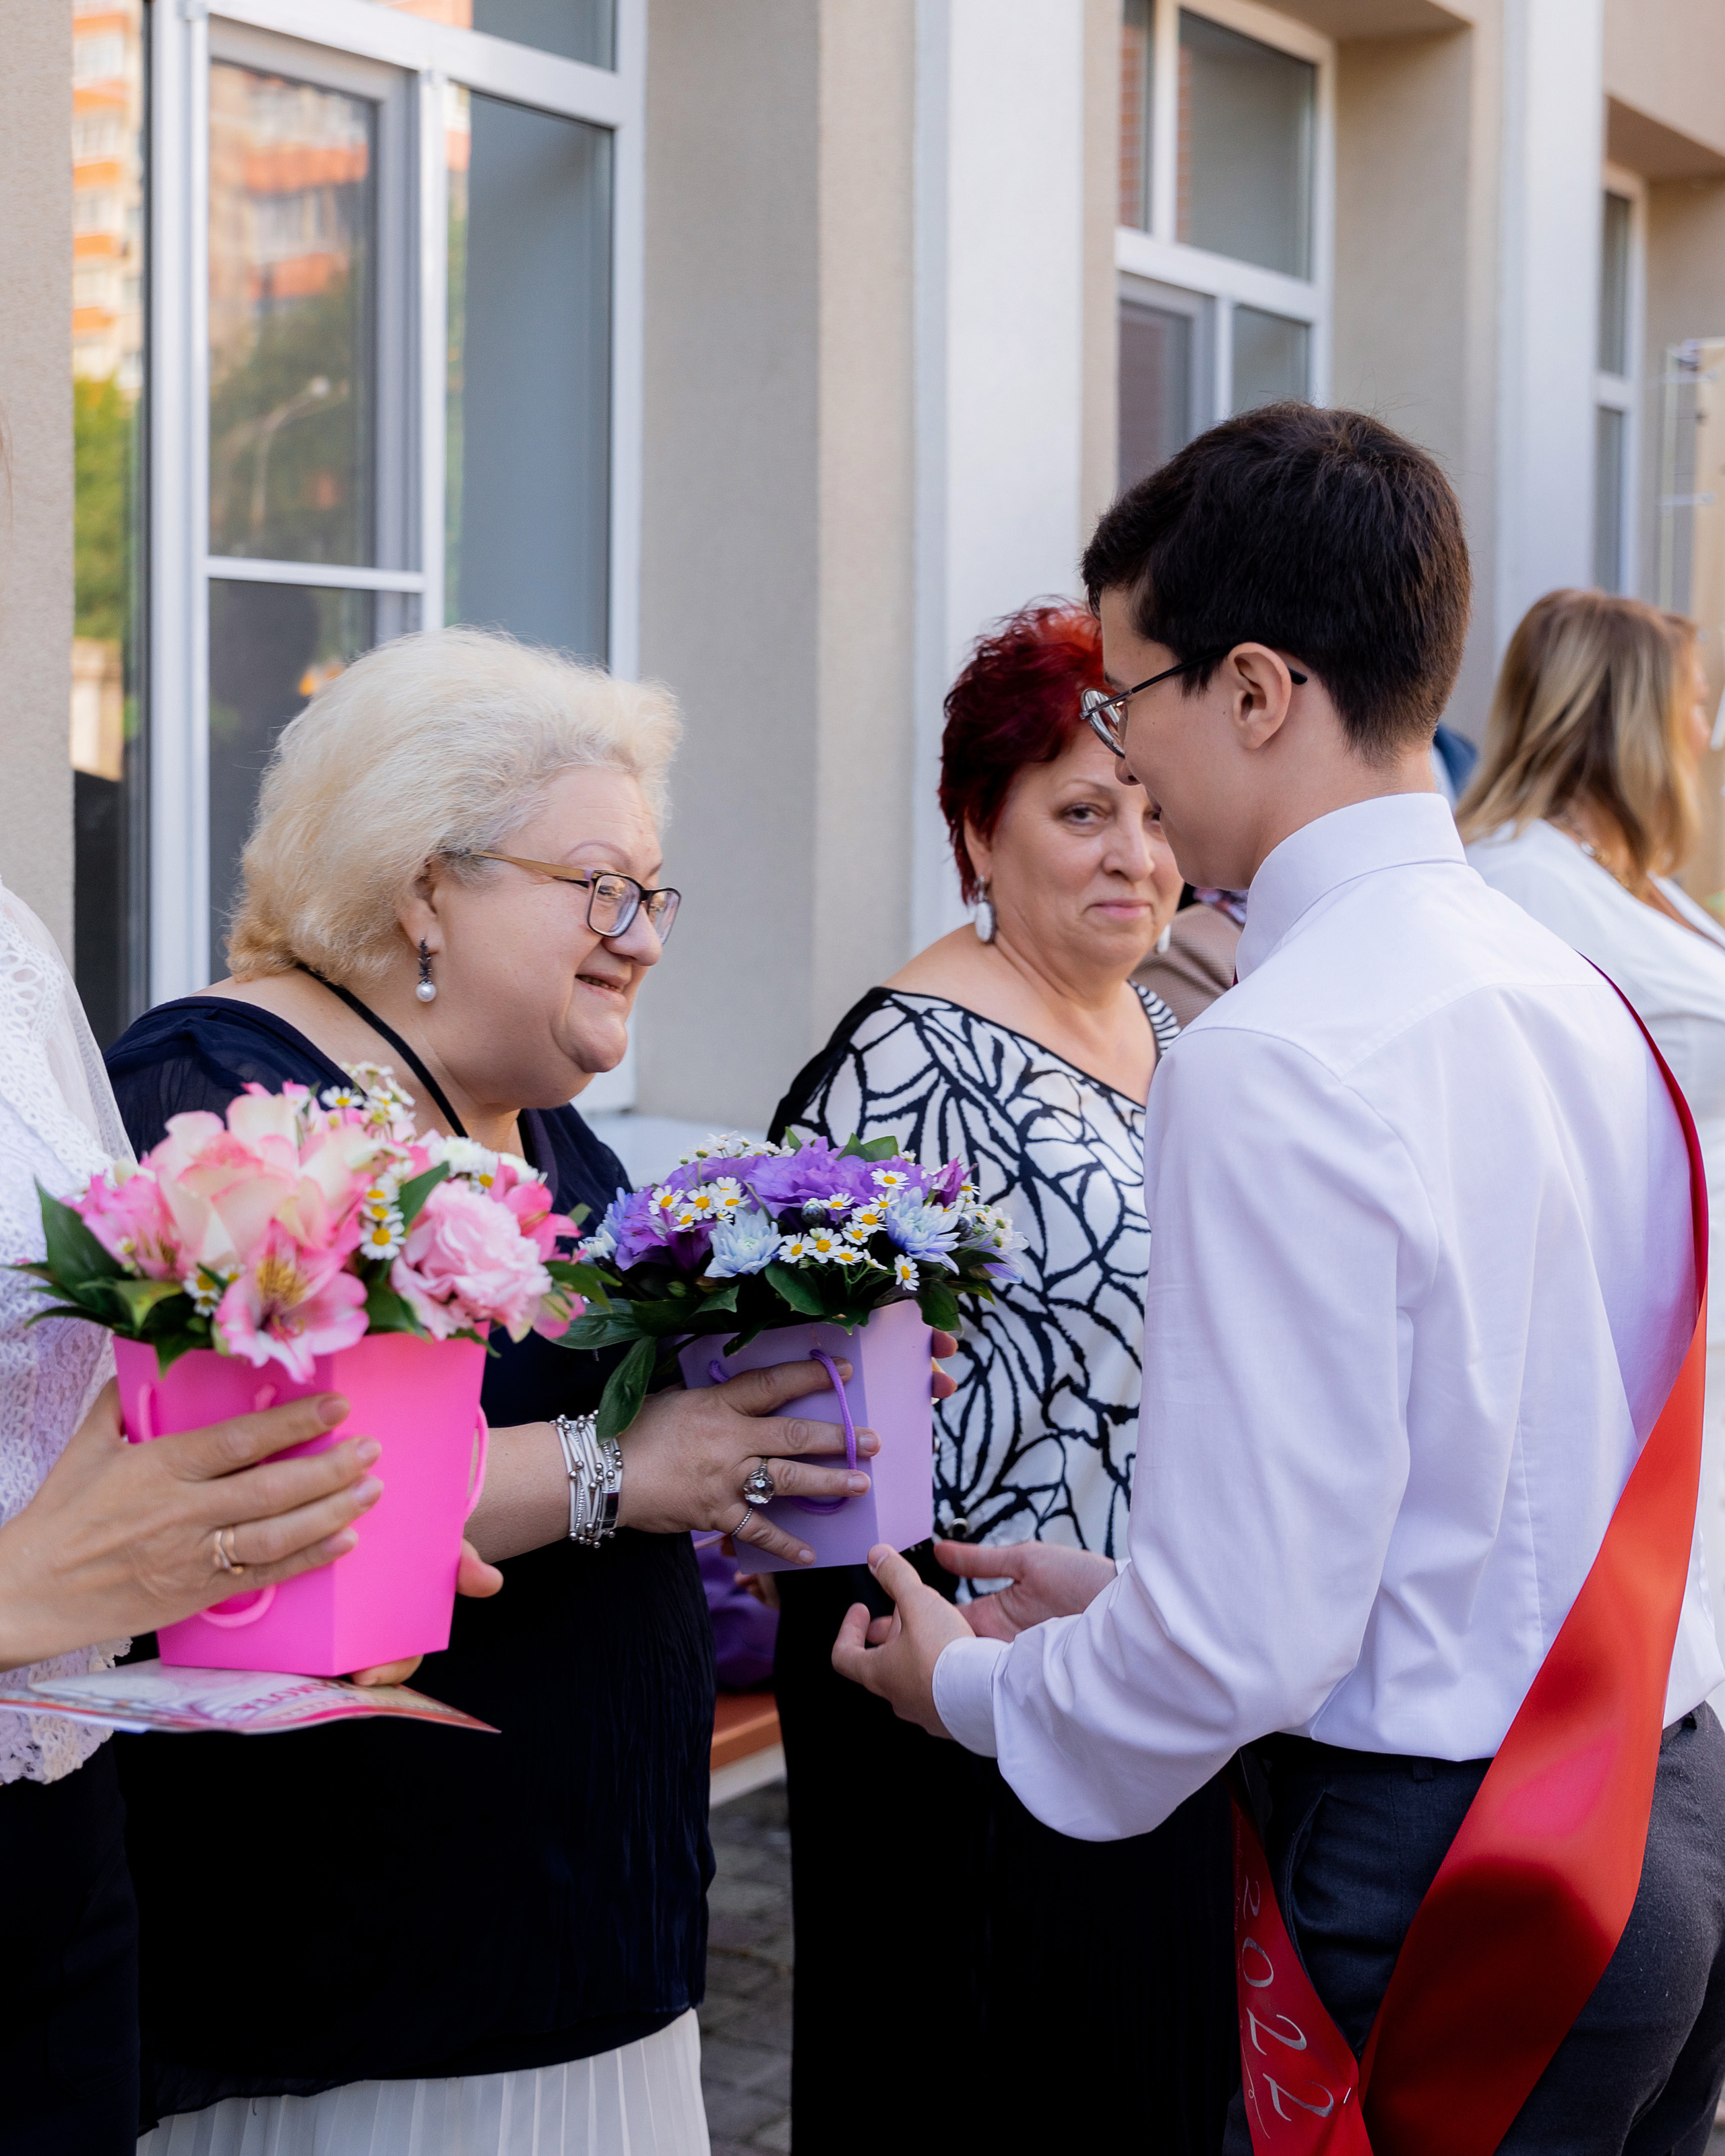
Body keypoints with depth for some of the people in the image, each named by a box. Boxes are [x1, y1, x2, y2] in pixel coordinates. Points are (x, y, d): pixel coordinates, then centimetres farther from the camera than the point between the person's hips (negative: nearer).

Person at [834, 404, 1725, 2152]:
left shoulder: (1272, 1061, -22)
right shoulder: (1574, 992, 5)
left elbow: (1243, 1644, -22)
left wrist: (971, 1685, -3)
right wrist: (1123, 1611, 14)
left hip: (1425, 1878, -8)